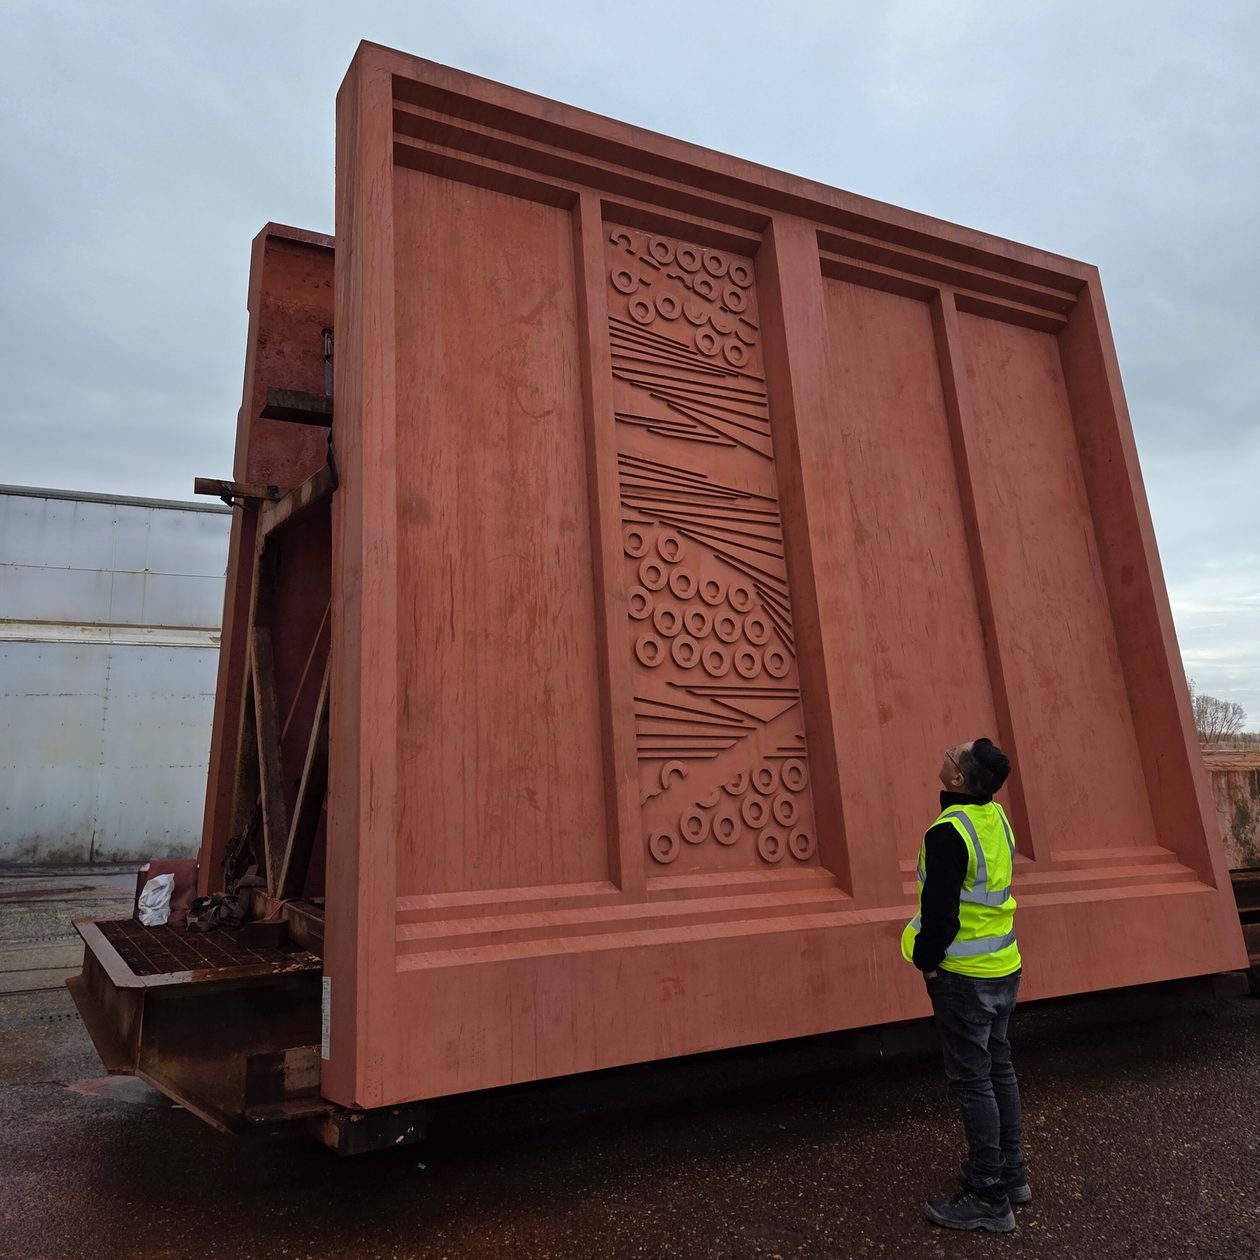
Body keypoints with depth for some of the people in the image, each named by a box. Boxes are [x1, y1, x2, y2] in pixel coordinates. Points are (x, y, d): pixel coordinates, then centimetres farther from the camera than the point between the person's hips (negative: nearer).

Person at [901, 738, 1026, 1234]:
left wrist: (926, 959, -7)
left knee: (971, 1081, 3)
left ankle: (988, 1199, 14)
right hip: (1004, 967, 9)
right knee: (999, 1069, 20)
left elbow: (940, 911, -23)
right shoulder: (997, 818, 2)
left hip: (964, 975, -9)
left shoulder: (949, 831, -25)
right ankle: (1011, 1173, 34)